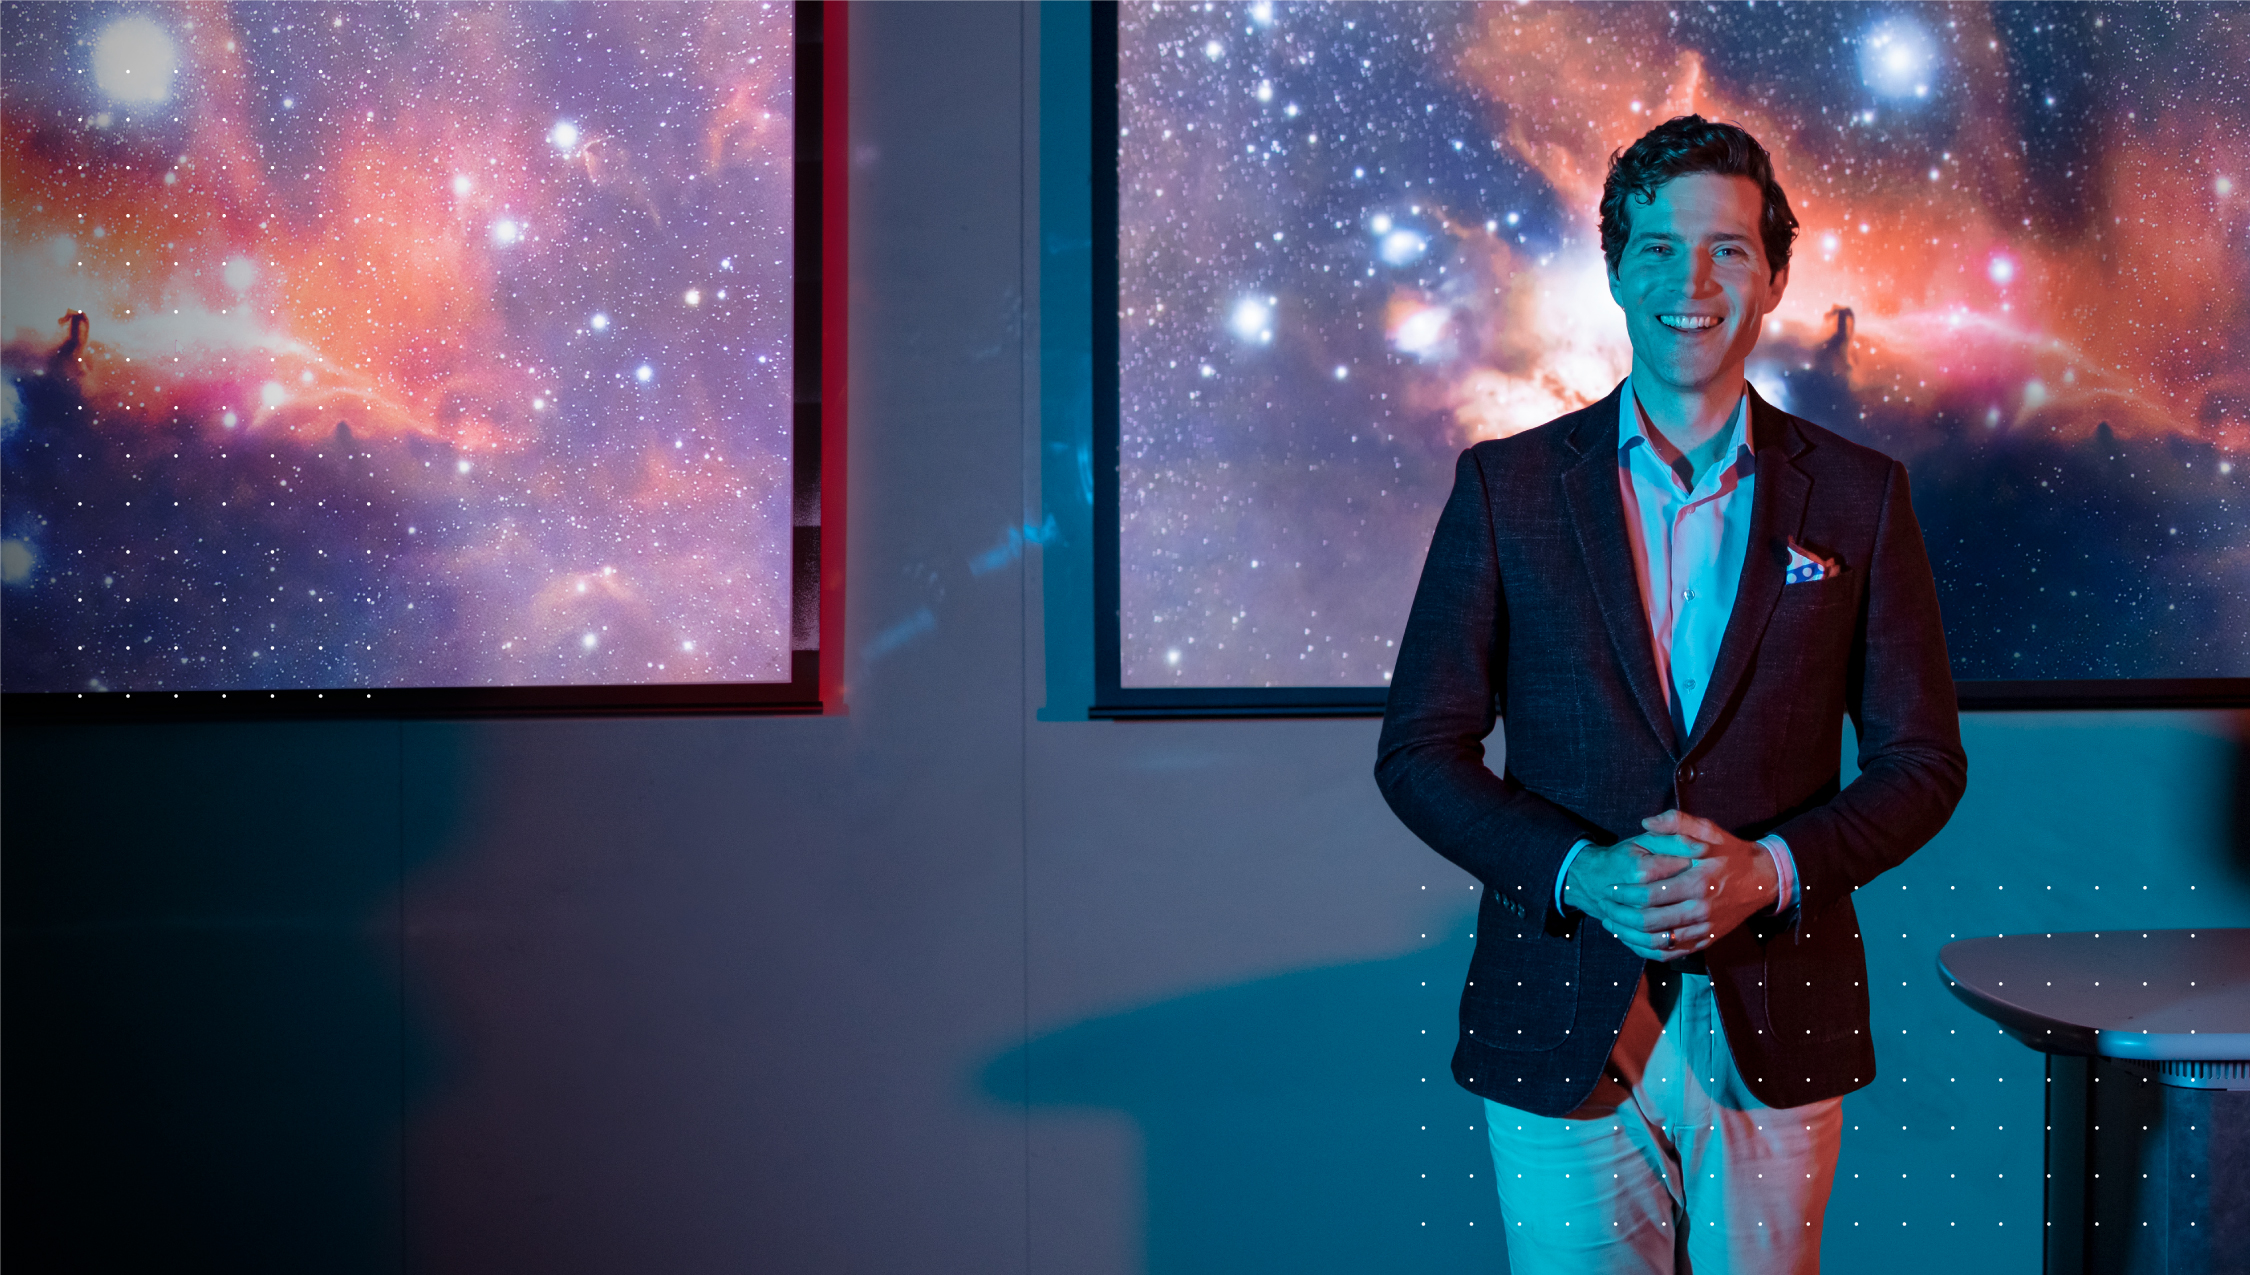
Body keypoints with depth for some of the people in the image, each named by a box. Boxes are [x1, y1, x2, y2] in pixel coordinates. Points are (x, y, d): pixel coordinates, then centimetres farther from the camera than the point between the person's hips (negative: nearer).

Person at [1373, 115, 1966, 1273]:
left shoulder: (1858, 497, 4)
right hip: (1563, 1035, 0)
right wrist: (1581, 873, -14)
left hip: (1773, 1033, 1)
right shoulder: (1506, 486, 3)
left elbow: (1922, 761, 5)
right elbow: (1420, 750, 1)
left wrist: (1772, 869, -12)